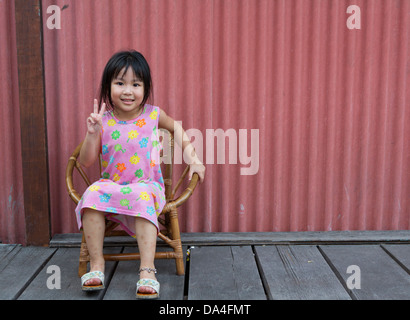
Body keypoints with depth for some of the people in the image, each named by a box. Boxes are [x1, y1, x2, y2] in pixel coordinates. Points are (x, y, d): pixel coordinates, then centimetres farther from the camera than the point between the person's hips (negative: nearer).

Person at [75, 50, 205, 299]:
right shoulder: (103, 121, -3)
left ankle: (147, 270, -30)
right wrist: (92, 133, -19)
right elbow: (86, 162, -3)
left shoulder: (153, 115, -2)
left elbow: (176, 127, 20)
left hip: (146, 186, -1)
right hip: (111, 186, 2)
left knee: (142, 198, -35)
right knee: (92, 194, -28)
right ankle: (97, 264, -16)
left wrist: (193, 158, 10)